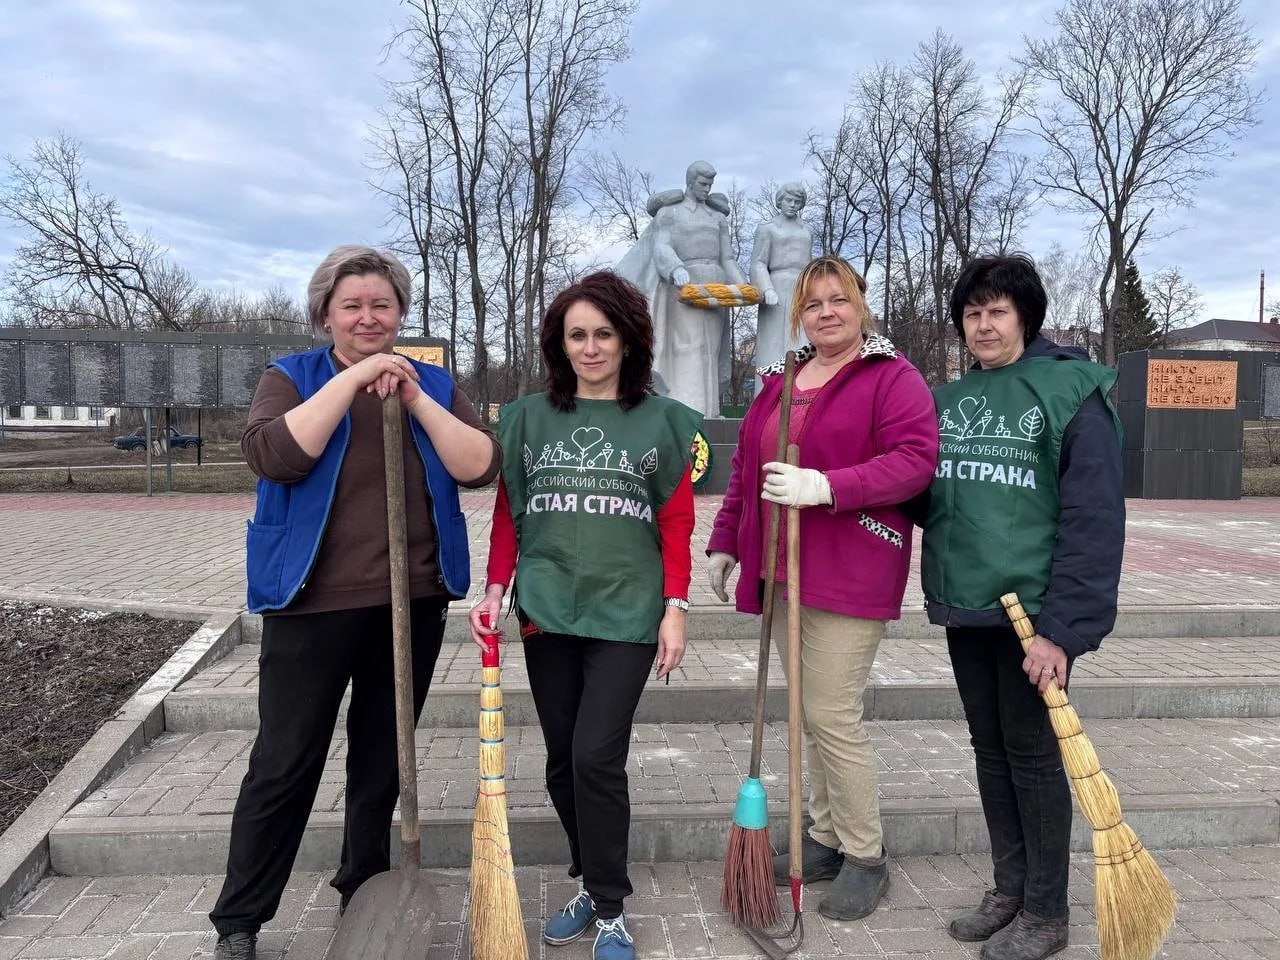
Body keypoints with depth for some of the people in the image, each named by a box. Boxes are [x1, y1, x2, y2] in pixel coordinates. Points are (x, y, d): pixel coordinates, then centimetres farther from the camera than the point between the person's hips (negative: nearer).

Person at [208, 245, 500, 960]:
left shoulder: (434, 384, 7)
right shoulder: (292, 377, 1)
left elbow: (482, 467, -7)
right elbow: (274, 457, -19)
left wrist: (416, 399, -16)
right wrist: (355, 377, -20)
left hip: (413, 605, 3)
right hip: (312, 606, -2)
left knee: (383, 762, 15)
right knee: (285, 767, 4)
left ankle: (364, 895, 33)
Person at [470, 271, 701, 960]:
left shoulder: (662, 421, 2)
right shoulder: (528, 418, 7)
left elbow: (676, 523, 1)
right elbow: (508, 514, 9)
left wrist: (675, 607, -5)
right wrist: (496, 590, -2)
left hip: (627, 613, -3)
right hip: (546, 612, 3)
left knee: (596, 758, -8)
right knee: (561, 761, 10)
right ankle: (592, 884, 30)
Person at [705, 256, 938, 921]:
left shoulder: (892, 377, -5)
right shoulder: (781, 381, 16)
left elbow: (915, 459, -17)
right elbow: (746, 467, 20)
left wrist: (827, 486, -26)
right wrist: (724, 542, 19)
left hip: (848, 575, -7)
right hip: (781, 573, 7)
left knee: (832, 716, -6)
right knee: (810, 713, 14)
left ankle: (866, 858, 14)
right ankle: (827, 839, 29)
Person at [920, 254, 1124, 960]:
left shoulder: (1071, 393, -9)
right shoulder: (946, 400, 10)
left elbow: (1094, 521, -14)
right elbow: (922, 498, 15)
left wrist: (1063, 629, -18)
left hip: (1032, 609, -6)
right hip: (964, 607, 6)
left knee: (1032, 754, 4)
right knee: (989, 750, 15)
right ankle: (1009, 891, 32)